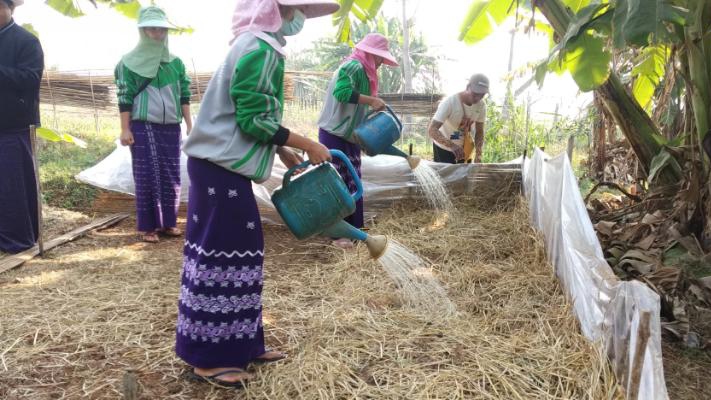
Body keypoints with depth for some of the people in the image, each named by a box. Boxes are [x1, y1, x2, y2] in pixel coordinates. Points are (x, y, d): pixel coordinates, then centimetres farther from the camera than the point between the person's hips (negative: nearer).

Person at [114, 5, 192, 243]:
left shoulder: (176, 63, 11)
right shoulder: (129, 63, -1)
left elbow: (183, 95, 12)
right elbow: (124, 98, -3)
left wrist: (189, 123, 7)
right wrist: (125, 129, -8)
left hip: (171, 128, 4)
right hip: (143, 128, -4)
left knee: (171, 177, 6)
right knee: (147, 177, -2)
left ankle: (167, 222, 17)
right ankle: (147, 227, 7)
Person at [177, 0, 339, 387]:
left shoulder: (257, 45, 16)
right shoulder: (260, 49, -15)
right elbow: (254, 120, -20)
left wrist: (282, 150, 14)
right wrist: (307, 145, -12)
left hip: (221, 164, 10)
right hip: (220, 167, -10)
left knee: (239, 251, 13)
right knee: (220, 255, -3)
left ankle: (238, 344, 24)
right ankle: (207, 357, 9)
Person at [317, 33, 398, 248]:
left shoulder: (363, 70, 15)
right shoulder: (354, 66, -15)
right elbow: (341, 92, -30)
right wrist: (371, 100, -24)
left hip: (349, 136, 10)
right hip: (334, 135, -10)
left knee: (352, 183, 12)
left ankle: (353, 228, 21)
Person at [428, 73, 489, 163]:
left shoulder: (481, 106, -12)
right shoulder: (449, 103, -27)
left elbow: (479, 132, -1)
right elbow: (432, 130, -35)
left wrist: (478, 155, -17)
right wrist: (452, 145, -50)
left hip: (463, 148, 5)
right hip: (443, 148, -5)